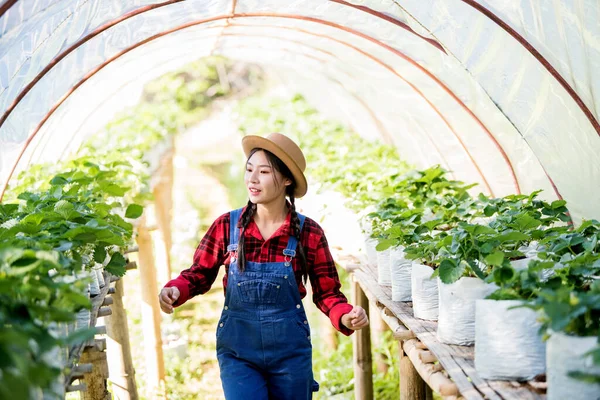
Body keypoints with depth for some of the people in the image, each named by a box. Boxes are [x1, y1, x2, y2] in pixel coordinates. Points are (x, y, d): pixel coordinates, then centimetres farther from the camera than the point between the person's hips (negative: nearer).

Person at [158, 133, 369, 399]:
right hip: (237, 349, 0)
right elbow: (199, 275, 3)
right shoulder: (226, 226, -5)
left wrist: (346, 317, -22)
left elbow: (327, 293, -2)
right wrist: (175, 291, -18)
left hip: (290, 349, 1)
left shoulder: (309, 233, -7)